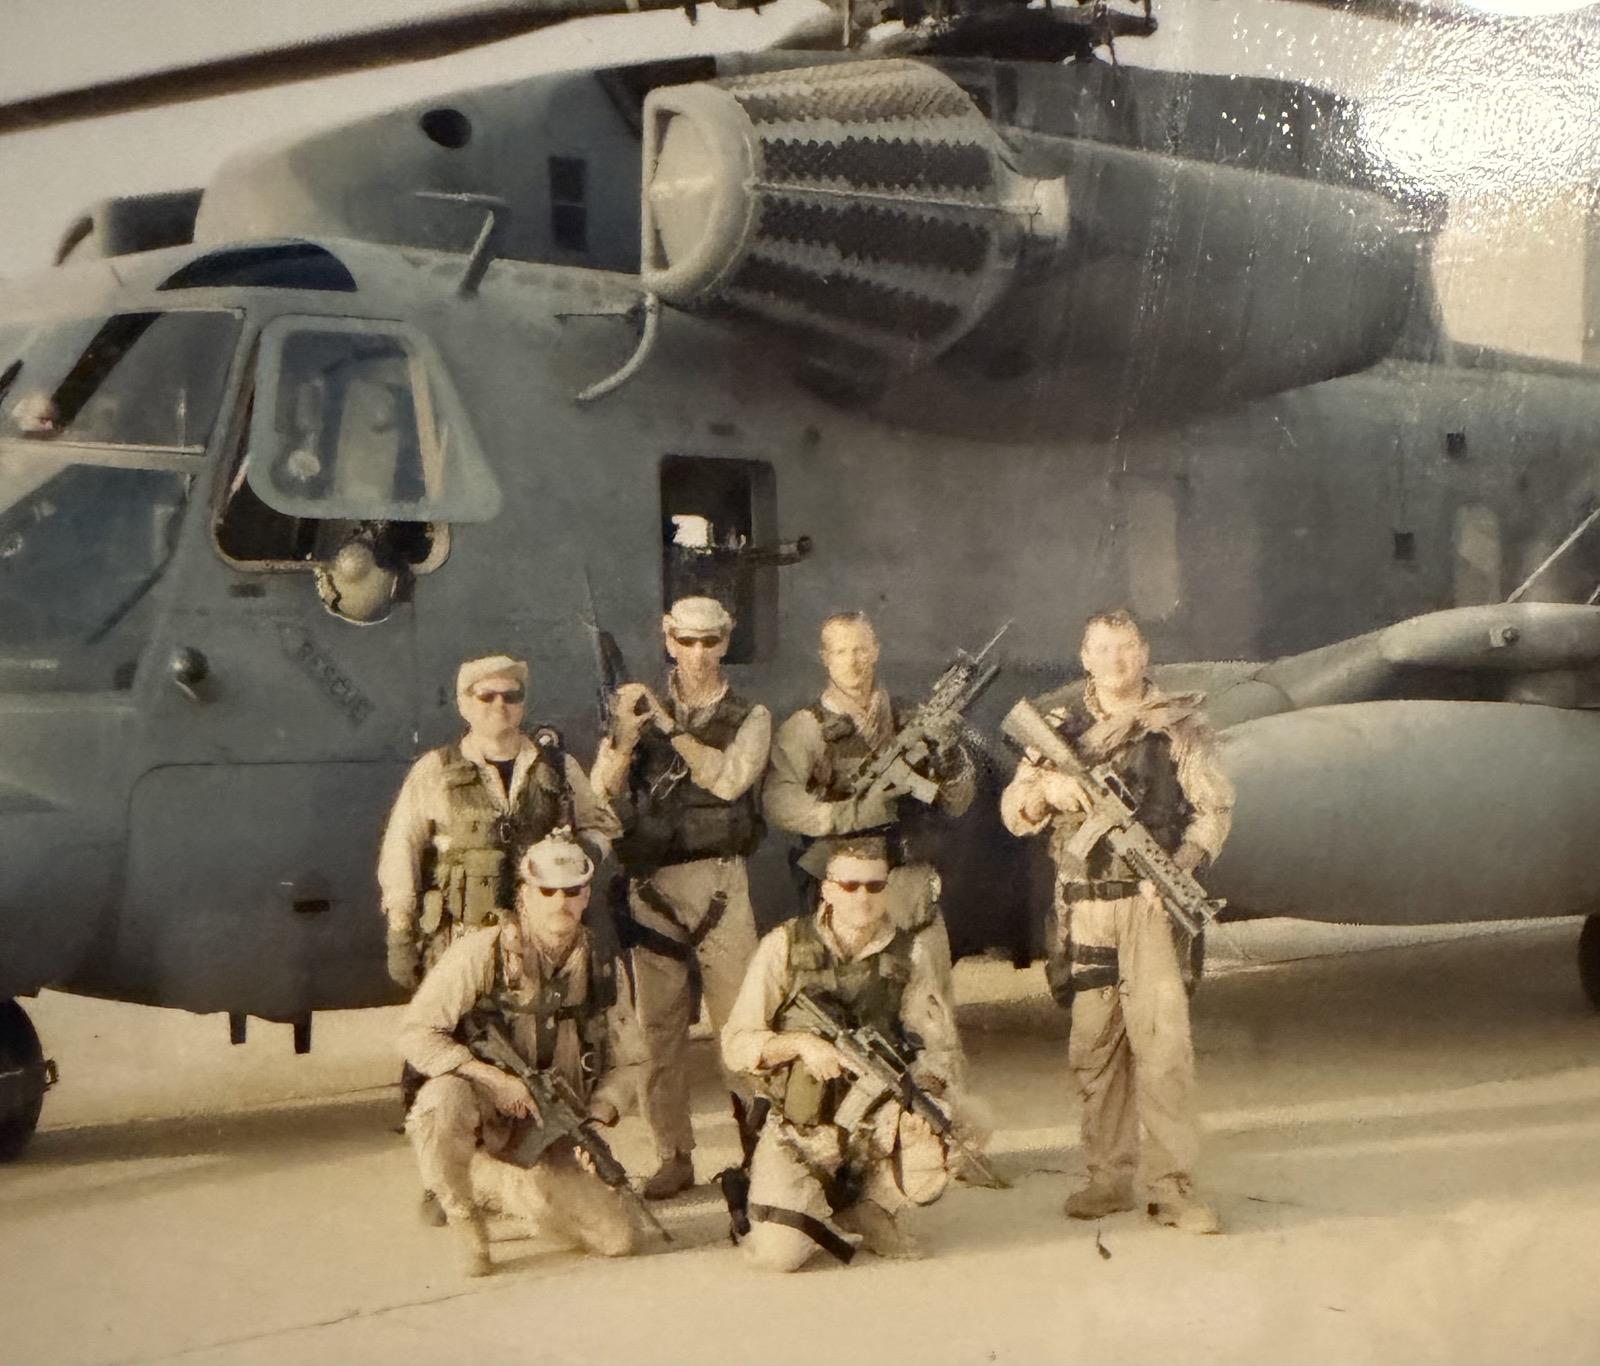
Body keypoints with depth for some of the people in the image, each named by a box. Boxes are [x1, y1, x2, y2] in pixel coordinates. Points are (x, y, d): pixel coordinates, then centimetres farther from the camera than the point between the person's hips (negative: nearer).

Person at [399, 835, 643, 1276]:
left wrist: (598, 1121, -10)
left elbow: (620, 1064, 9)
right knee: (445, 1099, -40)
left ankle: (493, 1185, 20)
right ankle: (462, 1216, -10)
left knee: (618, 1239, -6)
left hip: (549, 1134, 5)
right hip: (482, 1110, -4)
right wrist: (495, 1078, -25)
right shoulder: (482, 951, -13)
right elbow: (415, 1034, -17)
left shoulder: (600, 967, 1)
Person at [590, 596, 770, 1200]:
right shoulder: (640, 711, 10)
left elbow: (729, 778, -12)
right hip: (650, 885, 2)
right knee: (659, 1024, 3)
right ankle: (673, 1156, 9)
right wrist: (624, 738, -18)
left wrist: (668, 724, -17)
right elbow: (602, 794, 0)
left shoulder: (749, 718, 8)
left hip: (718, 882, -1)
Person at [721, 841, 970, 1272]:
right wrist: (801, 1043, -22)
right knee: (779, 1253, -19)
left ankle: (872, 1203, 6)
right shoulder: (785, 946, -4)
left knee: (929, 1168, -31)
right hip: (800, 1125, -1)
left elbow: (937, 1047, -3)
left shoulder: (910, 953, 1)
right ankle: (830, 1202, 18)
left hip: (878, 1118, 1)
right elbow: (736, 1044, -4)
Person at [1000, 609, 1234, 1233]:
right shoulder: (1057, 724, 9)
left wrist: (1182, 863, -19)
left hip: (1154, 900, -3)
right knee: (1095, 1043, 8)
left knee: (1162, 1039, -9)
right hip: (1083, 906, 3)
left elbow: (1214, 806, -2)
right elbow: (1014, 813, 9)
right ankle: (1108, 1176, 18)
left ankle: (1173, 1186, -5)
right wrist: (1046, 787, -13)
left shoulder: (1179, 723, 1)